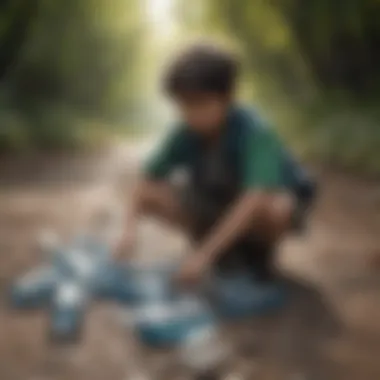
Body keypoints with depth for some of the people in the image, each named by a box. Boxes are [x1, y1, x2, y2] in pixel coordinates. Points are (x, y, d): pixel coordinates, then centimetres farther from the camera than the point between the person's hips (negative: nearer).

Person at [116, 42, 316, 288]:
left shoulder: (254, 131, -33)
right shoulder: (187, 132, -18)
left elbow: (254, 199, -43)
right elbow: (149, 179, -15)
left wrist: (206, 253, -47)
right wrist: (132, 225, -34)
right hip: (221, 203, 5)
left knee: (274, 209, -41)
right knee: (152, 196, -17)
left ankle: (260, 252, -3)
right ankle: (230, 250, 1)